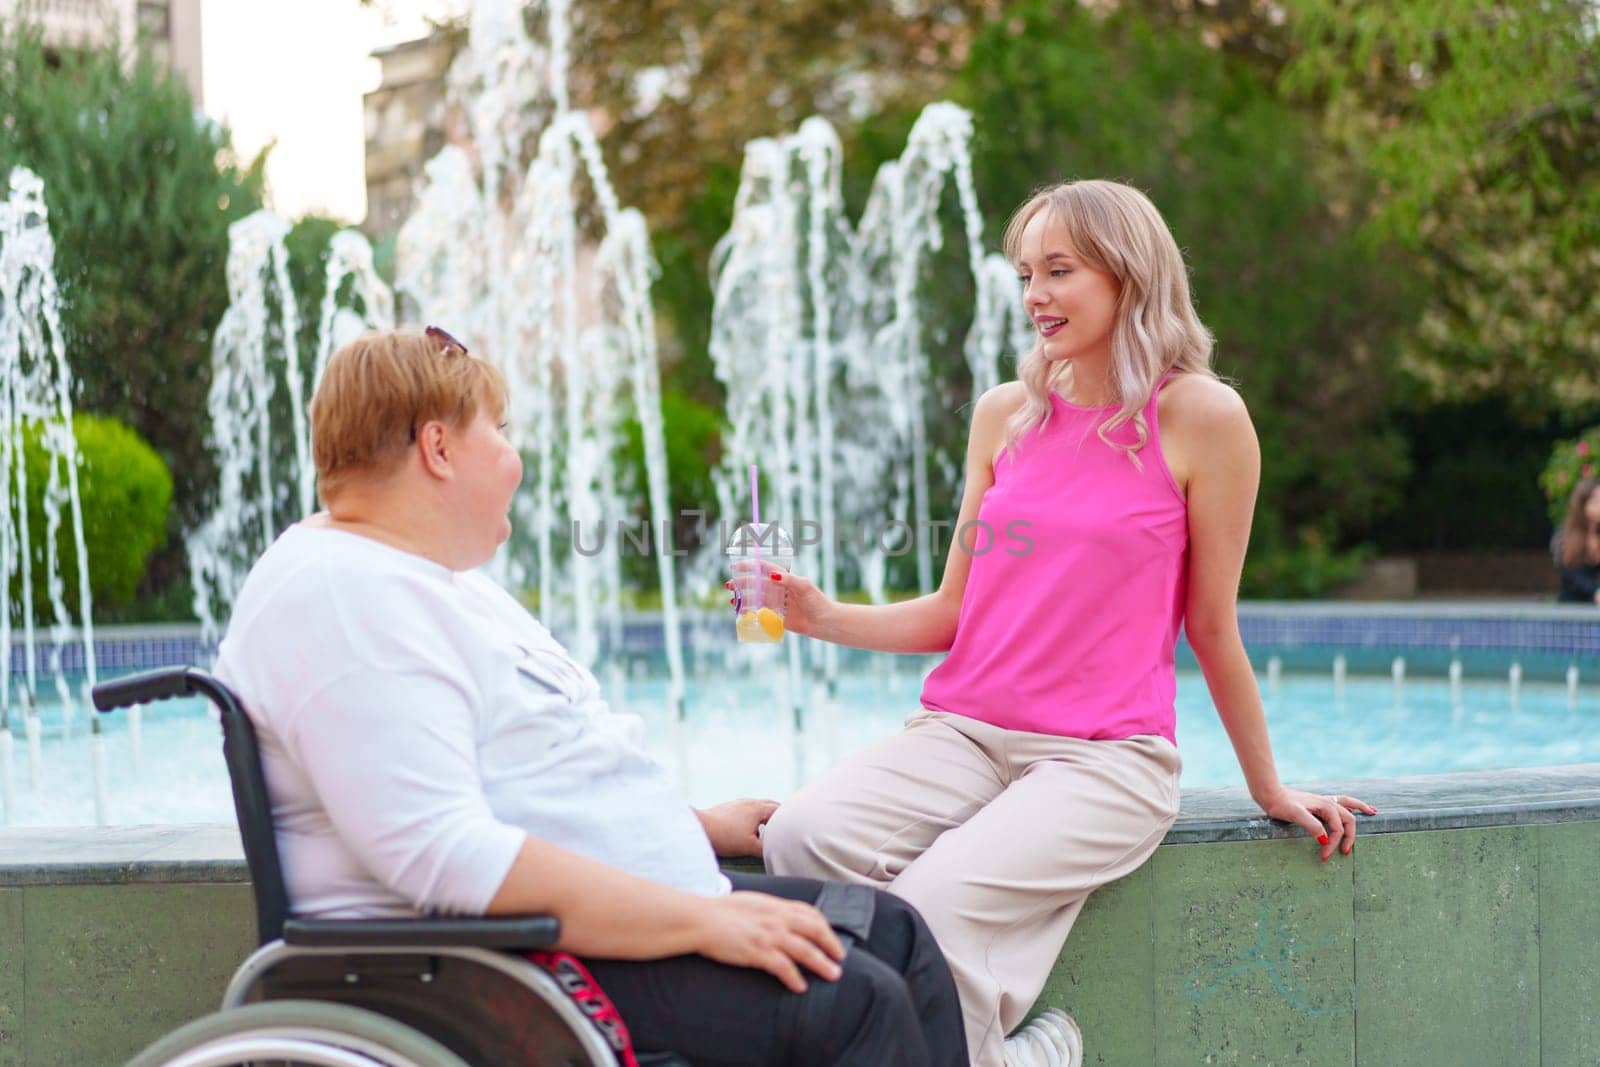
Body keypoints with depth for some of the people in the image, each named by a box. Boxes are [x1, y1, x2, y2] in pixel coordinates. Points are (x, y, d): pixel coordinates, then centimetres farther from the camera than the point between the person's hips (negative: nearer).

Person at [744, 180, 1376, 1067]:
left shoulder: (1201, 419, -2)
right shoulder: (1006, 414, 12)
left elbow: (1211, 627, 6)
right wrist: (825, 618, -1)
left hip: (1105, 755, -5)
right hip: (964, 729, 5)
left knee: (936, 898, -31)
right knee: (802, 837, -25)